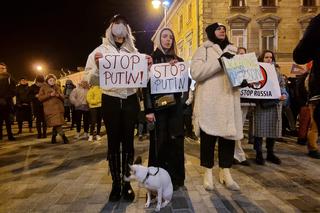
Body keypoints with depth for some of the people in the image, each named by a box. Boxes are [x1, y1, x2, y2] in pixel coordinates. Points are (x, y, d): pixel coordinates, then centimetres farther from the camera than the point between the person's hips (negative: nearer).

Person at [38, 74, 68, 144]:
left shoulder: (57, 88, 18)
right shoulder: (43, 88, 6)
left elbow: (62, 97, 20)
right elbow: (40, 98, -4)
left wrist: (59, 95, -3)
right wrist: (50, 95, -13)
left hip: (58, 108, 4)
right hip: (50, 109, -4)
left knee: (56, 124, 4)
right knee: (56, 123, -14)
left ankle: (53, 138, 18)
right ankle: (63, 137, -13)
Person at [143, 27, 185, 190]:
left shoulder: (178, 60, 14)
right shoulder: (151, 59, 3)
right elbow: (146, 85, -4)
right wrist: (148, 110, -12)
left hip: (175, 106, 3)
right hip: (158, 106, -3)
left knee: (175, 141, 5)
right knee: (159, 142, 1)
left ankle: (175, 178, 18)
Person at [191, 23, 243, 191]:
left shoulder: (232, 50, 21)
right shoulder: (203, 49, 5)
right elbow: (196, 72, -11)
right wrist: (219, 62, -17)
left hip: (229, 100, 5)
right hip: (209, 101, -5)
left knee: (229, 135, 6)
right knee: (208, 136, 1)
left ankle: (225, 172, 19)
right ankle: (208, 173, 15)